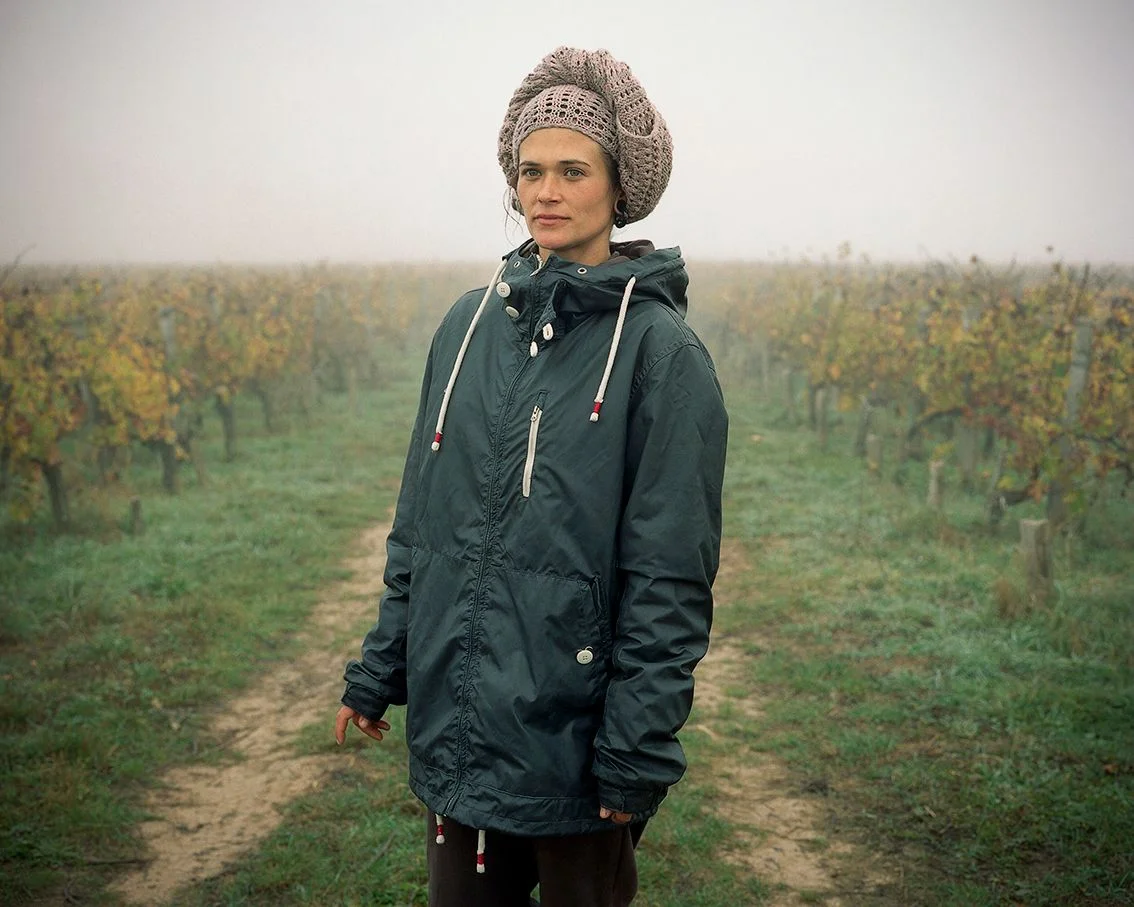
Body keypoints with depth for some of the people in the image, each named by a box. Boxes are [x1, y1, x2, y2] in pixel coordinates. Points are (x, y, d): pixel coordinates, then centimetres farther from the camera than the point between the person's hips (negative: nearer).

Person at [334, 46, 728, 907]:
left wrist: (638, 749, -13)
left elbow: (671, 577, -12)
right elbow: (420, 520, 11)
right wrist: (380, 669, 12)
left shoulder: (659, 349, -12)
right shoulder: (472, 321, 4)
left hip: (574, 737, -5)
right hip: (454, 728, 5)